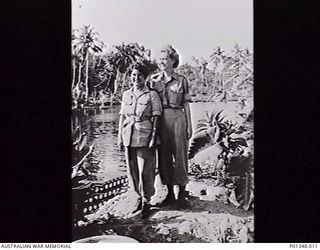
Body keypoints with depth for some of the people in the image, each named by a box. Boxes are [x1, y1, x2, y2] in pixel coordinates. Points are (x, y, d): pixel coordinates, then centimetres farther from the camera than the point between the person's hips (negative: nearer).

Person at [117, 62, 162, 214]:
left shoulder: (152, 95, -2)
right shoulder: (126, 94, 11)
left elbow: (156, 118, -4)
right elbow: (122, 116, 12)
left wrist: (153, 137, -11)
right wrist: (120, 136, 8)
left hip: (145, 135, -4)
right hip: (129, 136, 5)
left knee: (145, 170, -1)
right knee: (132, 170, 10)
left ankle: (146, 201, 13)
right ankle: (140, 197, 26)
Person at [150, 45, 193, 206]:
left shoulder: (181, 80, 3)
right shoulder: (155, 80, 9)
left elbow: (186, 105, 4)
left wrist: (189, 126, 1)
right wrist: (151, 86, -2)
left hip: (177, 119, -3)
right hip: (161, 120, 3)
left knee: (180, 155, 1)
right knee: (164, 156, 5)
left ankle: (182, 191, 14)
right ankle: (170, 192, 15)